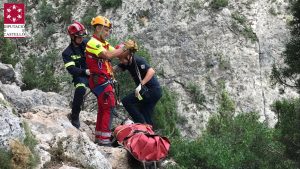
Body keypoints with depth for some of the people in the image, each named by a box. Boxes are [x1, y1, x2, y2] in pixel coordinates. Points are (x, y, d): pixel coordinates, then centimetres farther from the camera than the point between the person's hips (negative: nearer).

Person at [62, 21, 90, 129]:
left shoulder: (87, 43, 2)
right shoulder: (67, 53, -6)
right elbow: (71, 69, -17)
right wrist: (85, 71, -34)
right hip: (80, 75, -4)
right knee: (80, 88, -33)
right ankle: (74, 116, -19)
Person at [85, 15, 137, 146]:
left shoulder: (104, 43, 17)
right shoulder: (93, 43, -13)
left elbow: (118, 55, 11)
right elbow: (108, 55, -29)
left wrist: (130, 49, -7)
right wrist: (125, 47, -22)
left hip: (104, 81, 10)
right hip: (100, 80, -10)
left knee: (103, 109, 14)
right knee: (109, 107, -13)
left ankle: (98, 137, 22)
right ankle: (104, 139, -14)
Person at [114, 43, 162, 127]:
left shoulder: (138, 60, -16)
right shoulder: (127, 63, 8)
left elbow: (151, 71, -28)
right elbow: (114, 69, -1)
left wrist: (141, 85, -35)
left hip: (152, 90, -9)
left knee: (126, 101, -14)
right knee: (146, 117, 13)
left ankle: (142, 123, -14)